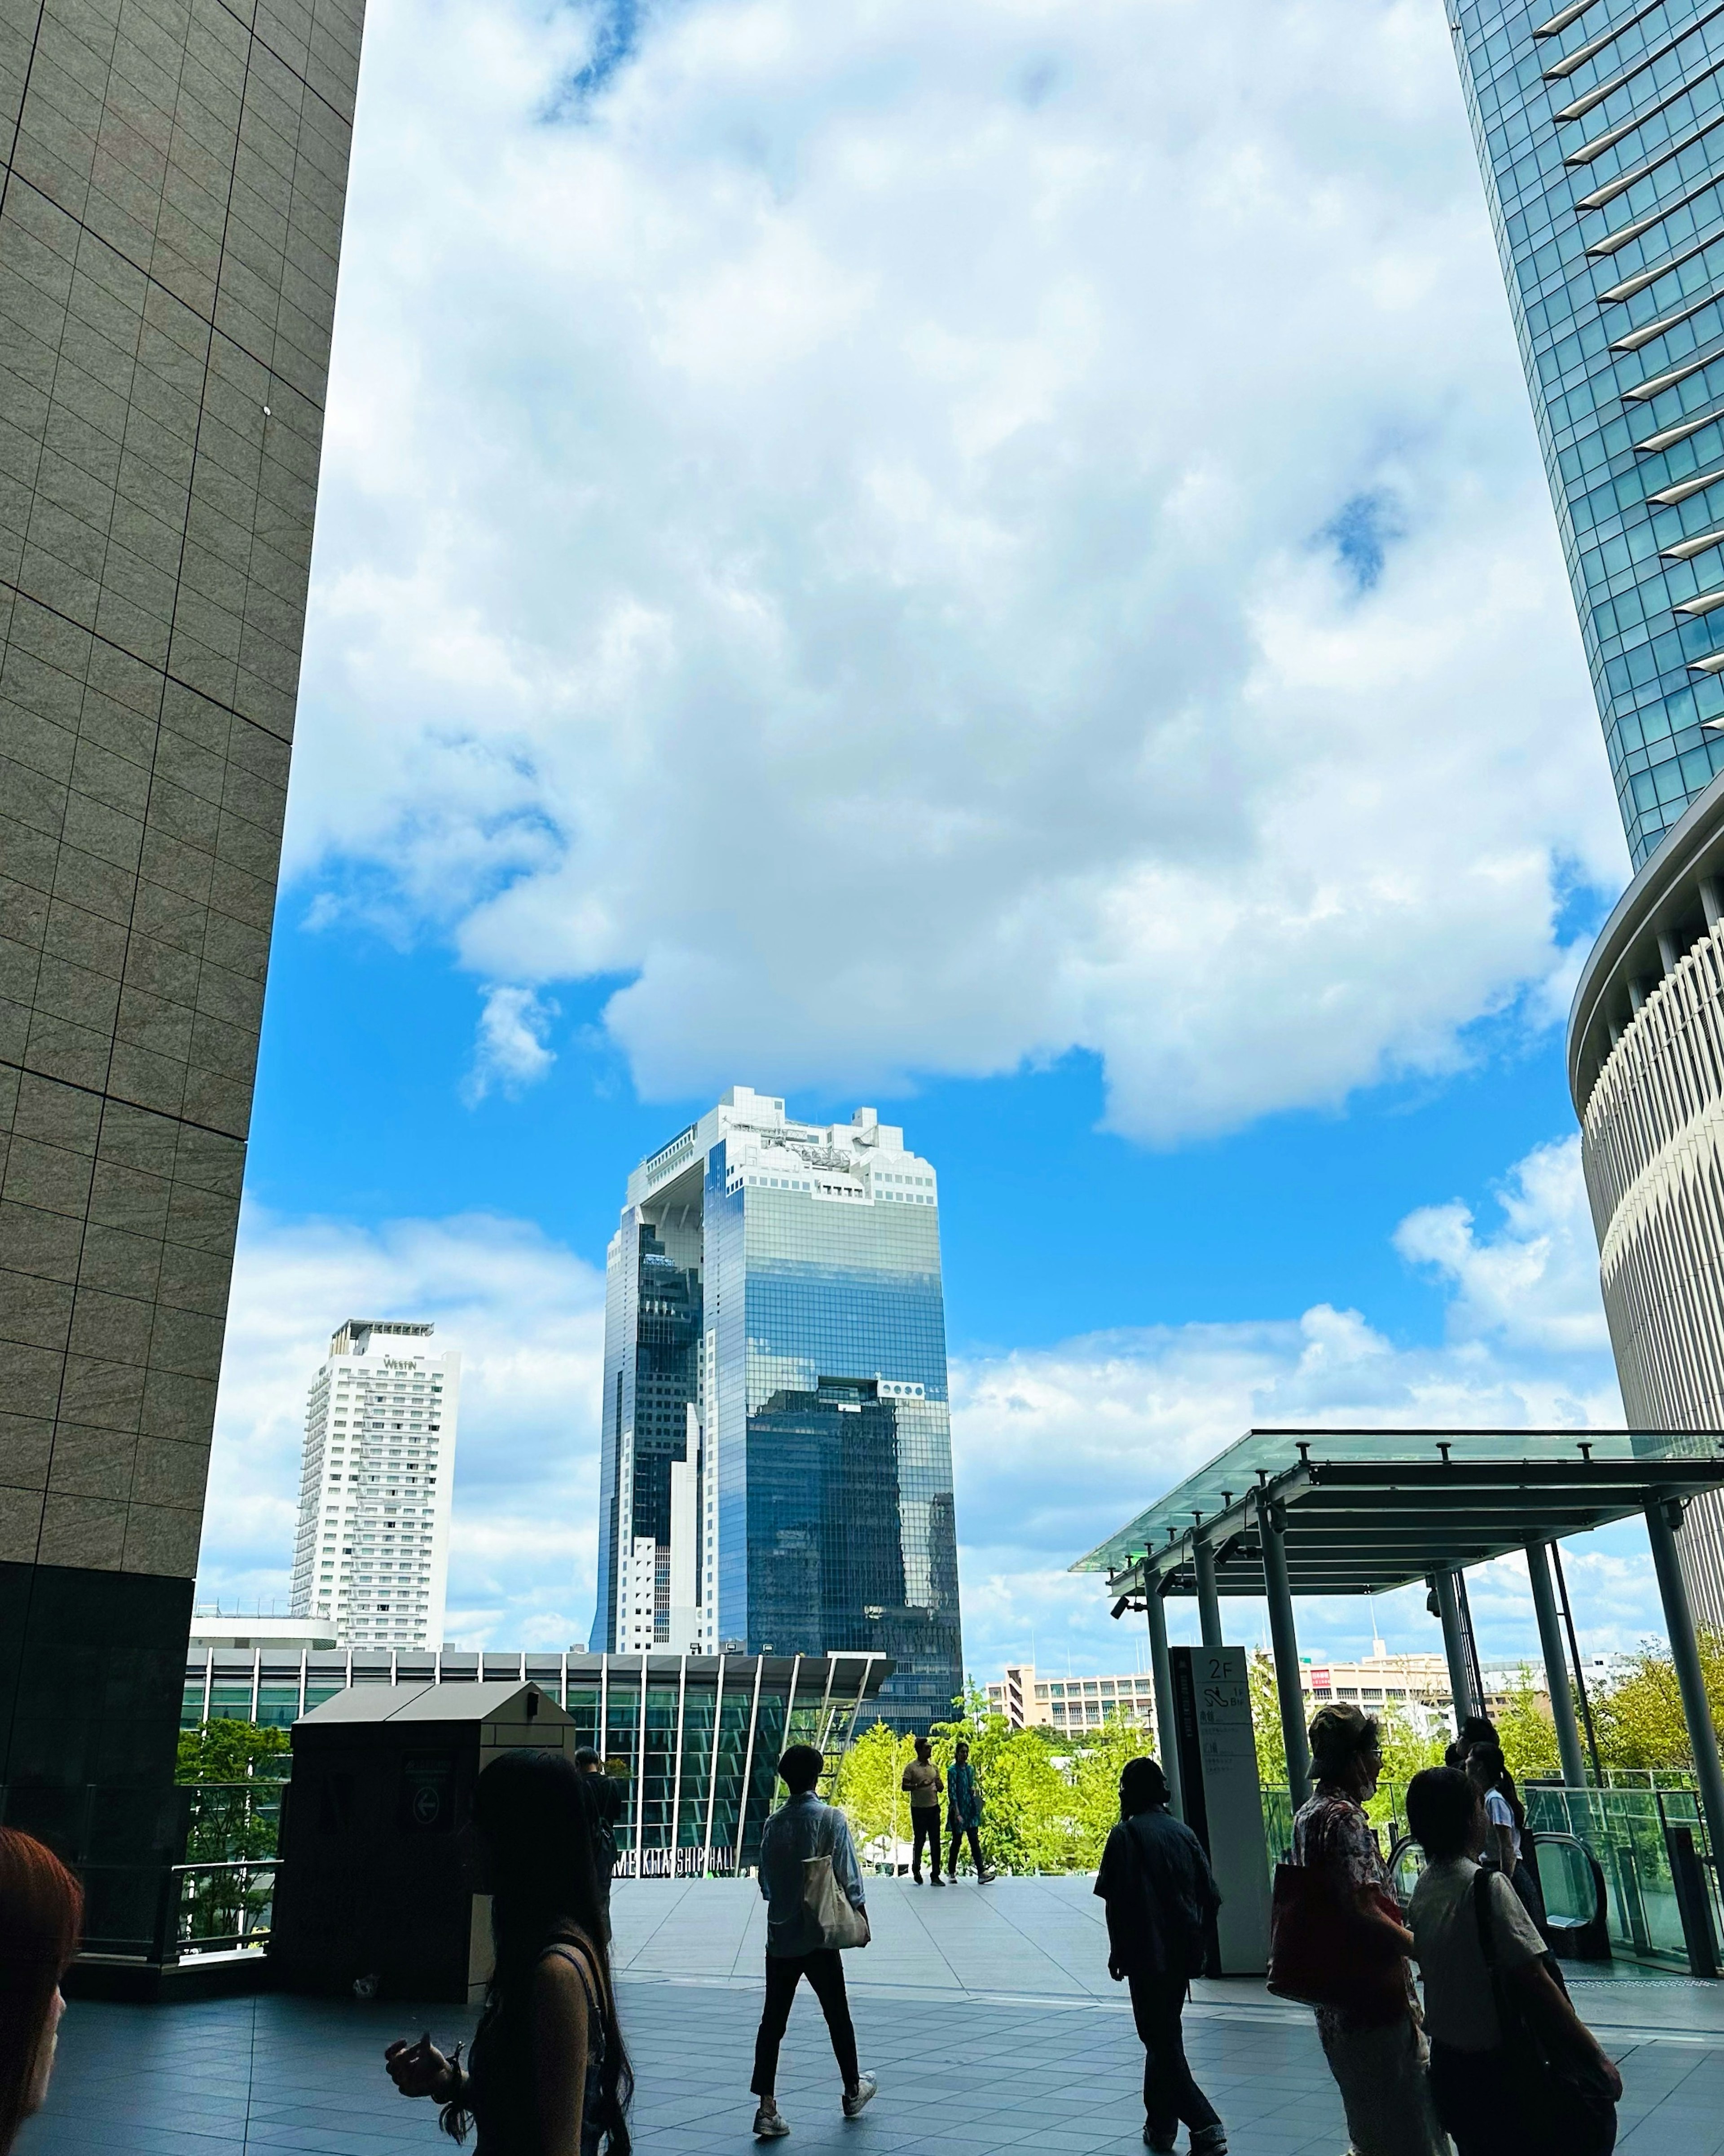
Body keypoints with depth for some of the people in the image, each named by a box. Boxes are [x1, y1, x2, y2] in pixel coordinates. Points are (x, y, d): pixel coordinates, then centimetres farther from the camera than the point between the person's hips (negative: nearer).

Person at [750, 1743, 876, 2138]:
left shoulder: (774, 1823, -2)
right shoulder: (831, 1819, -12)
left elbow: (765, 1880, 6)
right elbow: (848, 1877, -10)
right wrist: (861, 1918, 1)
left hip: (780, 1935, 3)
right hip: (819, 1935, -2)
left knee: (773, 2020, 6)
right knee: (837, 2015, 15)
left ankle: (767, 2107, 1)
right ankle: (853, 2091, 30)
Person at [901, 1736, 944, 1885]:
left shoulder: (934, 1767, 11)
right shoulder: (911, 1767, -4)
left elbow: (940, 1786, 17)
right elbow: (904, 1786, -7)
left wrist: (938, 1786, -6)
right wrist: (918, 1786, -23)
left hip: (934, 1807, 4)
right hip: (918, 1809, -4)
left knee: (935, 1842, 3)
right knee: (920, 1840, 3)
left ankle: (936, 1875, 8)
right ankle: (916, 1869, 26)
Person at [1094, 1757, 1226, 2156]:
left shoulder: (1126, 1834, -11)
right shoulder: (1183, 1832, 5)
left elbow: (1117, 1900, -15)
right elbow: (1211, 1895, 5)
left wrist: (1117, 1952, -4)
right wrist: (1197, 1943, 15)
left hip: (1146, 1955, -6)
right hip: (1183, 1955, 6)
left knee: (1163, 2042, 0)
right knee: (1165, 2036, 21)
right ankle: (1161, 2123, 29)